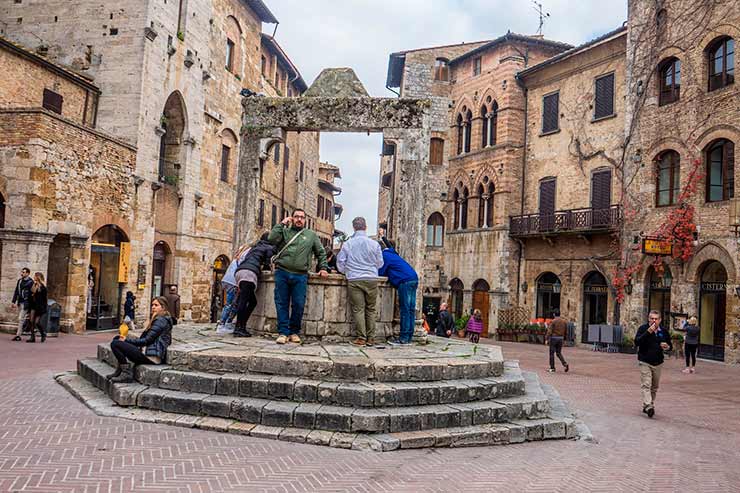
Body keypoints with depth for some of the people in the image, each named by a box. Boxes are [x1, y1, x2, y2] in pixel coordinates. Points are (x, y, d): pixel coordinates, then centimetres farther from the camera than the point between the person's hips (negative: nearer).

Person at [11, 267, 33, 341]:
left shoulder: (30, 282, -9)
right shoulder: (19, 281, 12)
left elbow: (32, 293, -10)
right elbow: (16, 291, 17)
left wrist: (29, 304, -12)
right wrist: (14, 301, 11)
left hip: (25, 303, -7)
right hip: (20, 302, 7)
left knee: (21, 319, -9)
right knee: (20, 319, 15)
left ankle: (18, 335, -7)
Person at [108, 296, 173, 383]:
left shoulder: (161, 320, -11)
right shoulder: (157, 319, 22)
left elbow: (147, 340, -15)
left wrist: (127, 340, -6)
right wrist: (127, 339, 8)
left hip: (152, 357, -11)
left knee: (115, 344, -13)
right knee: (117, 339, 14)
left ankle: (126, 373, -9)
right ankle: (120, 369, 8)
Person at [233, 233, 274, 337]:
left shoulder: (255, 247, 35)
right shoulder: (270, 248, 13)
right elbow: (267, 265, 5)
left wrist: (261, 267, 33)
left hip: (239, 271, 8)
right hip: (249, 272, -8)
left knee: (252, 301, 9)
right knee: (243, 300, -15)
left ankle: (241, 327, 2)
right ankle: (239, 328, -22)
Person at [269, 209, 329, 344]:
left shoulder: (311, 235, 17)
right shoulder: (284, 231, 12)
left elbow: (321, 252, 23)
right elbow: (271, 239, -6)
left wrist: (323, 268, 13)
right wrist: (281, 224, -1)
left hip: (300, 275, 1)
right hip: (282, 273, -1)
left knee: (298, 305, -1)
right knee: (282, 304, 0)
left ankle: (294, 332, 13)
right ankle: (283, 332, 5)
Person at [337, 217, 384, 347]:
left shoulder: (348, 244, 0)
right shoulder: (375, 244, 0)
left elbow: (340, 262, 6)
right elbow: (380, 263, 11)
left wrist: (346, 271, 26)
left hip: (354, 279, -1)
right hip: (372, 279, 1)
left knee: (358, 309, 2)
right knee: (370, 309, 9)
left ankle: (361, 338, 0)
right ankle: (371, 338, 10)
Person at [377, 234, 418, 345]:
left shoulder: (384, 256, 0)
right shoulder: (392, 253, 26)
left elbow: (380, 272, -1)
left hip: (405, 281, -9)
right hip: (414, 279, 9)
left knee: (405, 310, -8)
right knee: (411, 309, 6)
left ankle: (404, 338, -9)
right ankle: (409, 337, 8)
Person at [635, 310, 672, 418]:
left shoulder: (664, 331, 6)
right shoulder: (643, 328, -6)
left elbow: (670, 345, 16)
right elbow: (636, 342, -19)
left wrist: (667, 347, -9)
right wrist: (648, 332, -27)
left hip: (657, 363, 5)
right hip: (645, 362, -4)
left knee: (654, 387, 12)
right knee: (646, 385, -15)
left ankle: (646, 406, 25)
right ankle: (648, 406, -22)